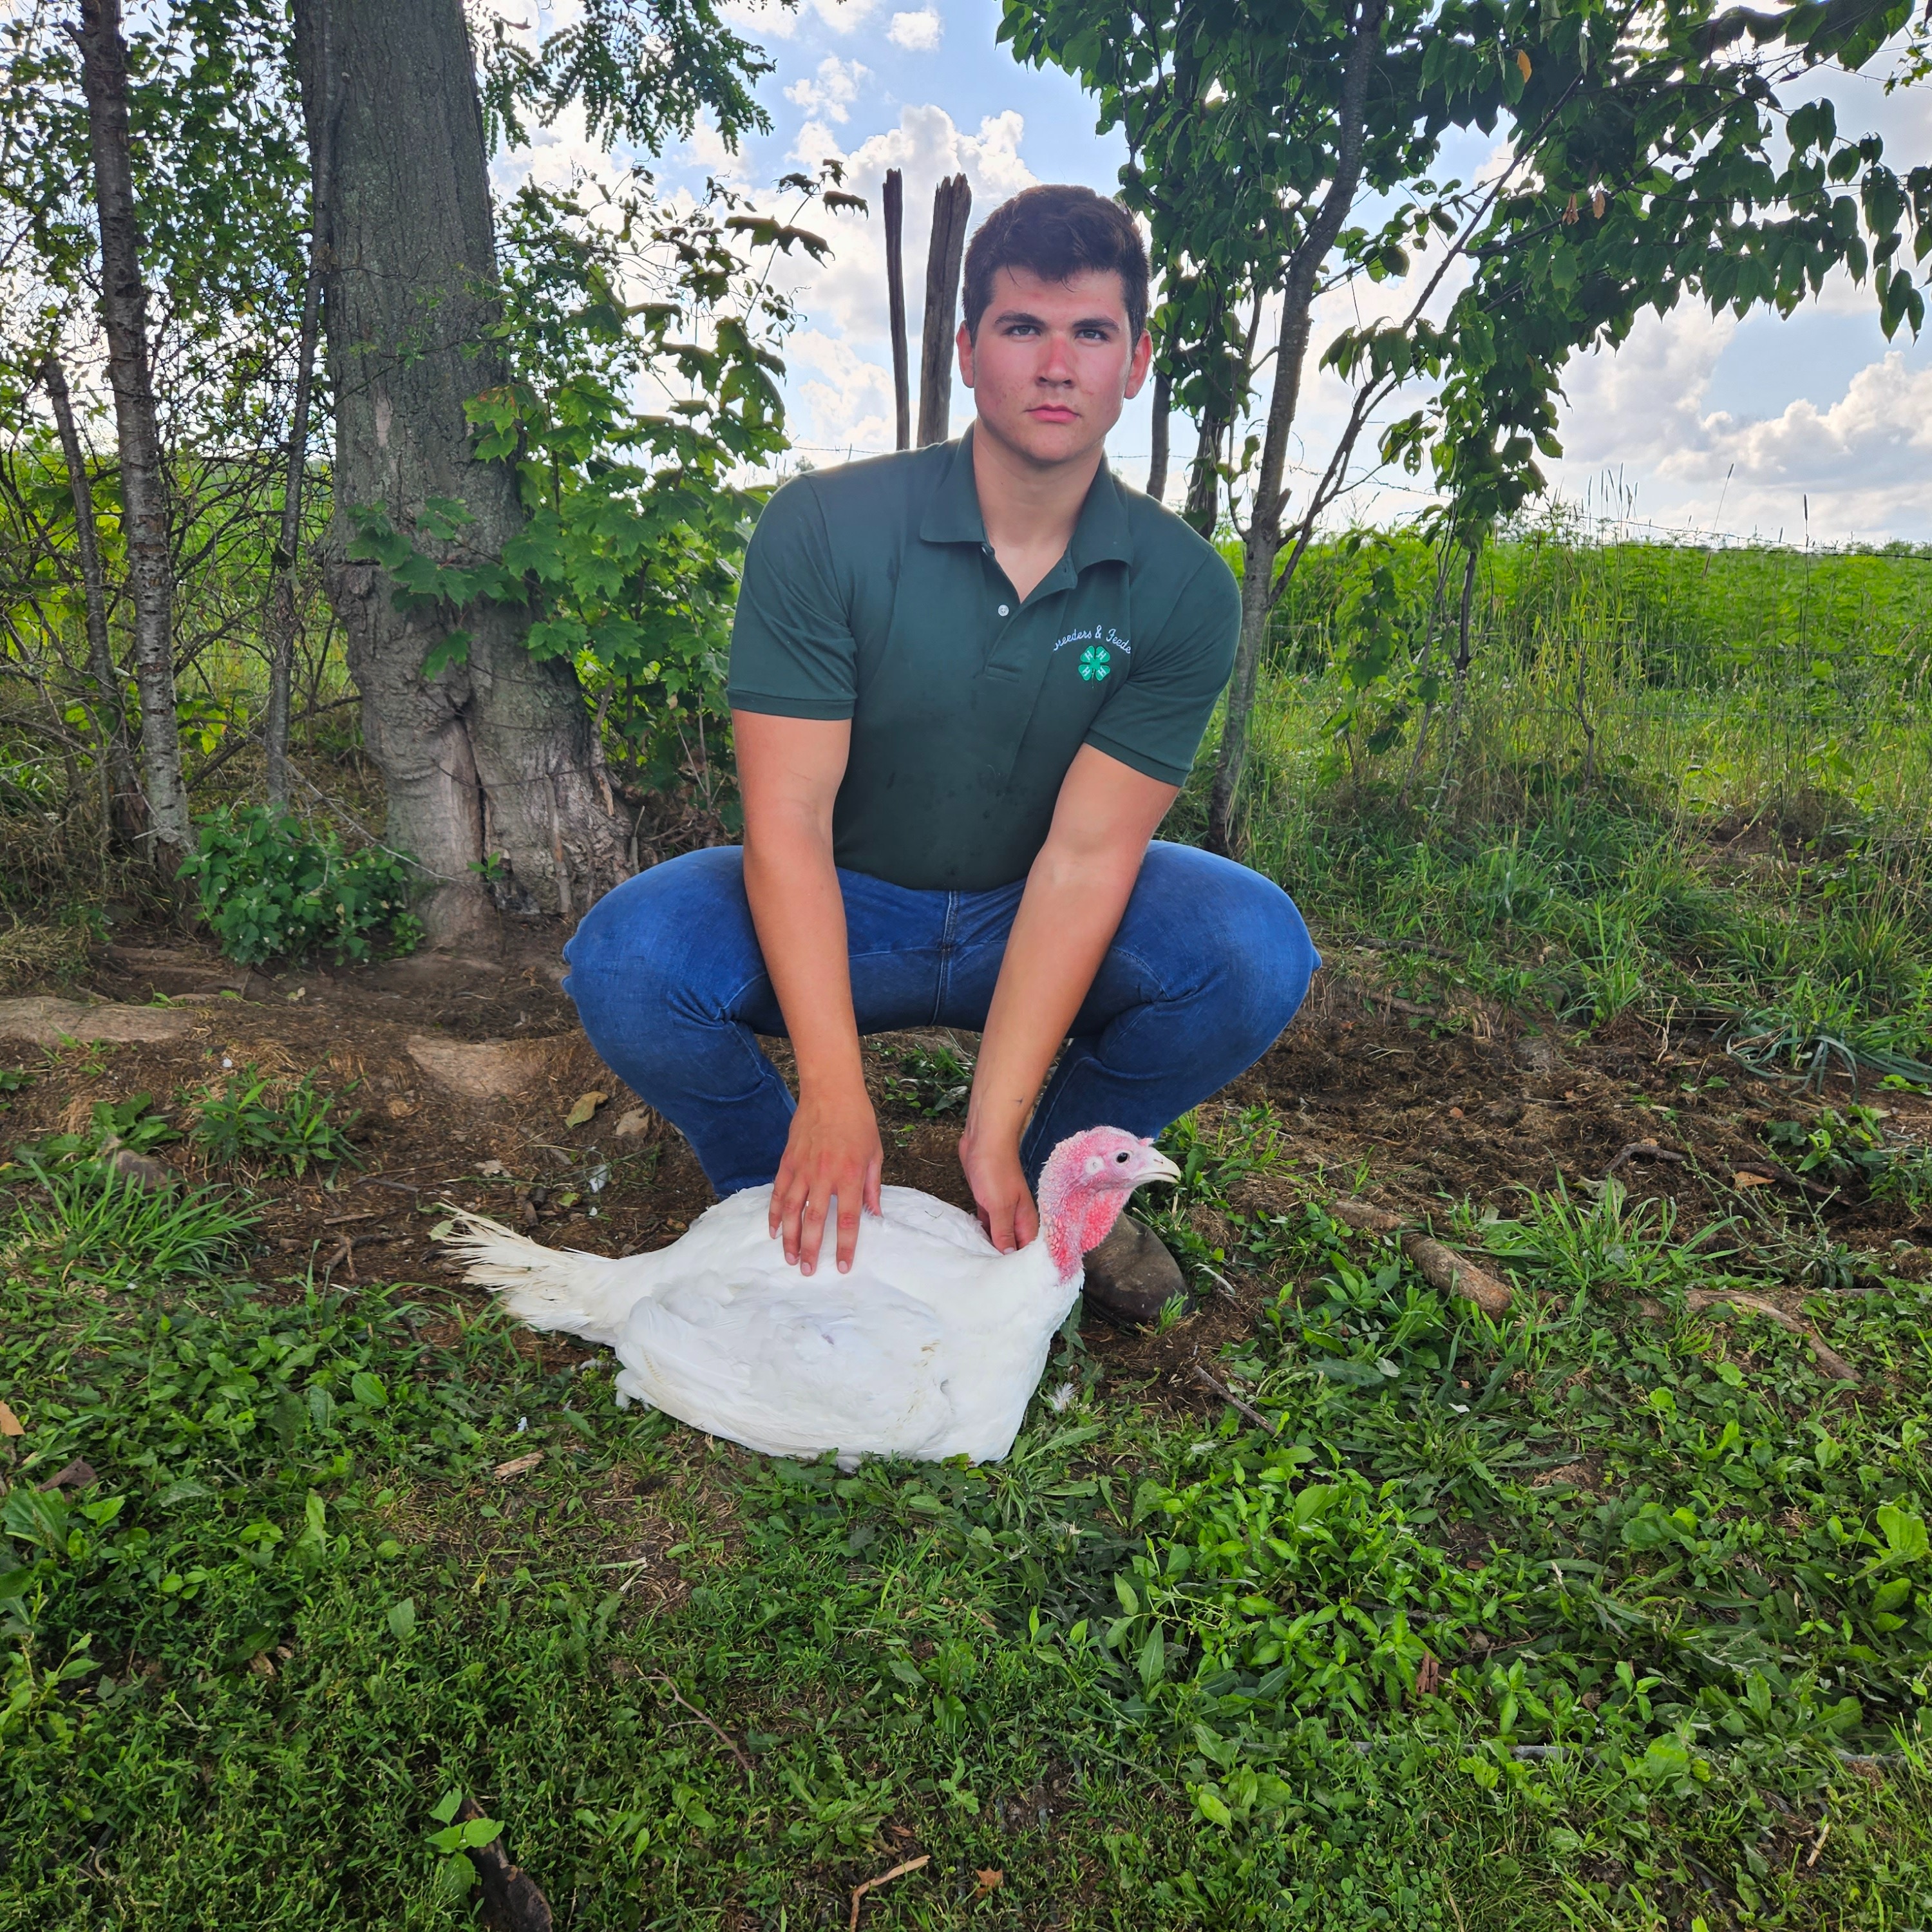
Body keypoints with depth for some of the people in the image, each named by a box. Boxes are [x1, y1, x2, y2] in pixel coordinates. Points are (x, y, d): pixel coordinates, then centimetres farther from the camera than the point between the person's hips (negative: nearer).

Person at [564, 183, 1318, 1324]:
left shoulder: (1184, 591, -11)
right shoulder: (824, 527, -15)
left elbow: (1085, 853, -18)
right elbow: (788, 819, -21)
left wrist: (997, 1131, -26)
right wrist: (835, 1098, -32)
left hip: (1035, 927, 2)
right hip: (842, 915, -1)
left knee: (1259, 951, -25)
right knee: (625, 960, -29)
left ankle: (1058, 1174, 3)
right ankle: (789, 1192, 2)